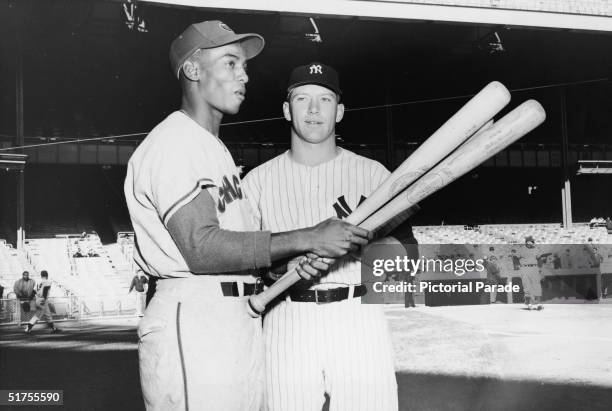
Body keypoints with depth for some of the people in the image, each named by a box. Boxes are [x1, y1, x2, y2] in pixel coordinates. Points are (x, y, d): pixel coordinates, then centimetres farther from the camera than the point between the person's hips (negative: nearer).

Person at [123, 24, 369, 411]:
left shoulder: (217, 148, 23)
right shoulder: (172, 143, -8)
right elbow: (202, 248, -20)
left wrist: (303, 257, -4)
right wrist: (306, 239, -20)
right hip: (192, 320, -9)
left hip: (244, 322, 9)